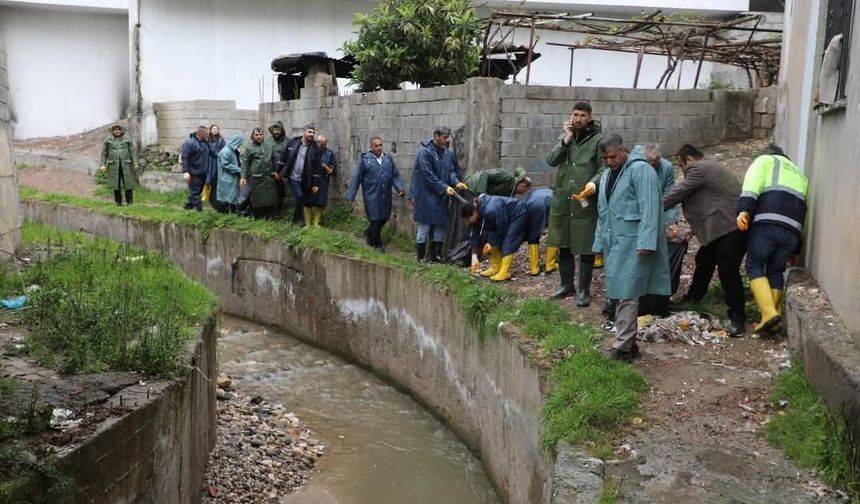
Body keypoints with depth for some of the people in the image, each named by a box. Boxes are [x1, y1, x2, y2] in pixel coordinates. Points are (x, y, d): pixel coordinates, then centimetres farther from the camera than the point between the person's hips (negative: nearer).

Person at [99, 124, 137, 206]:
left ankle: (129, 202, 3)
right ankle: (118, 202, 10)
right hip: (113, 165, 0)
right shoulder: (108, 140, 5)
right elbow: (104, 153, 5)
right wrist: (102, 165, -4)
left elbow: (132, 152, 3)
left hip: (126, 164, 0)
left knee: (128, 183, -4)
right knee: (116, 184, 1)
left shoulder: (127, 139, 5)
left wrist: (135, 164, -7)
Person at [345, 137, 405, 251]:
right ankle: (377, 245, 13)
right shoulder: (364, 159, -4)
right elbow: (356, 178, -4)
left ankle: (369, 233, 38)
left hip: (385, 196, 5)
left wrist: (400, 188, -6)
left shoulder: (388, 159, 9)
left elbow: (395, 175, 11)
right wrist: (350, 196, -5)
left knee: (384, 218, 11)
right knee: (375, 220, -2)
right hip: (372, 196, -5)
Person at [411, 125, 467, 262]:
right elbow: (428, 175, -17)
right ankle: (421, 257, 10)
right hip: (426, 196, -6)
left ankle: (435, 255, 21)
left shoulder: (448, 154, 7)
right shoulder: (425, 153, -13)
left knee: (441, 226, 10)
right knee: (425, 226, 1)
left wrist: (456, 182, -12)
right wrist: (444, 188, -20)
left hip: (441, 197, 6)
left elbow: (452, 171, 8)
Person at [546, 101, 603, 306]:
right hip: (562, 200, 5)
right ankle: (566, 285, 28)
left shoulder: (598, 139, -3)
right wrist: (566, 139, -9)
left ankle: (584, 290, 12)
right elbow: (551, 160, -1)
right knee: (563, 245, 13)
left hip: (585, 201, -5)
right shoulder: (564, 136, 12)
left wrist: (594, 182, -25)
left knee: (586, 247, 1)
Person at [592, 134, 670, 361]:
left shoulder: (640, 170, -9)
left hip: (632, 245, -9)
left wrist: (645, 243, -22)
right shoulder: (606, 175, 19)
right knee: (619, 294, 11)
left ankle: (624, 348, -5)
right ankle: (628, 343, 20)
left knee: (627, 295, -9)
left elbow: (649, 209, -17)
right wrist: (599, 244, 21)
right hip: (614, 244, 9)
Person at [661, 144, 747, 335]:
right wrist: (696, 227, 20)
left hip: (732, 228, -11)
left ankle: (737, 318, 0)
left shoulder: (699, 169, -10)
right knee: (703, 263, 19)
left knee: (728, 272, -7)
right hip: (721, 227, 11)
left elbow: (678, 193, -8)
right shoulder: (710, 167, 22)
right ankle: (692, 300, 34)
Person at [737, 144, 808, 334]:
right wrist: (796, 249, 31)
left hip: (767, 222, -5)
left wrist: (744, 209, -18)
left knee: (755, 266, 4)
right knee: (776, 271, 14)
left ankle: (769, 313, -11)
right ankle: (772, 321, 10)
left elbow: (752, 183, -4)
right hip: (793, 229, 5)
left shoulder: (765, 160, 19)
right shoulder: (800, 175, 35)